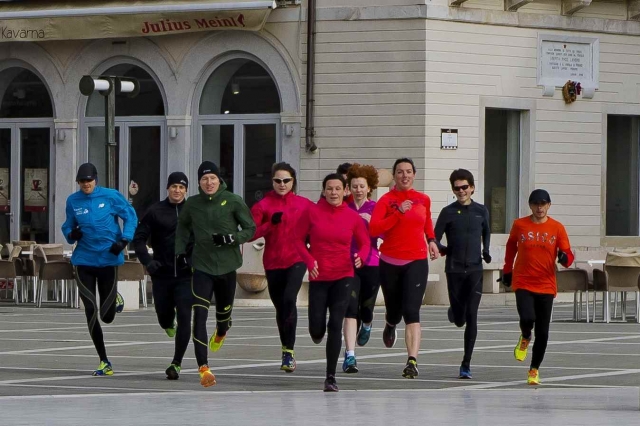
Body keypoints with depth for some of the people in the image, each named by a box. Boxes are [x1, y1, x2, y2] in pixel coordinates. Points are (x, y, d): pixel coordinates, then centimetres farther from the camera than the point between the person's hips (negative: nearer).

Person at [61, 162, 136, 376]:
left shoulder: (111, 196, -6)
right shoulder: (73, 201, 2)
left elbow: (130, 217, 1)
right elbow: (68, 225, 13)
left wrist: (124, 240, -13)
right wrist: (71, 234, -10)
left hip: (108, 259, -1)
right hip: (84, 261, 1)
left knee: (107, 316, 5)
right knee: (91, 311, -8)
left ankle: (115, 299, 44)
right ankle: (104, 361, 1)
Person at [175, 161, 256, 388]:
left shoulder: (233, 201, -6)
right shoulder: (192, 204, 0)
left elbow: (250, 229, -1)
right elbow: (183, 226, 20)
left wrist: (231, 238, -18)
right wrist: (180, 250, 9)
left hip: (227, 266, 0)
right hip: (202, 266, 0)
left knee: (224, 312, 16)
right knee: (199, 315, -15)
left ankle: (220, 334, 56)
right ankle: (203, 368, -17)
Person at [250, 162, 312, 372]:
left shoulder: (303, 204, 3)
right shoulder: (264, 205, 0)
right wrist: (271, 223, -22)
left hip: (296, 259, -1)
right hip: (273, 262, 1)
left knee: (289, 299, -22)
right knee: (280, 307, 12)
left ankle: (289, 351, -20)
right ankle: (286, 350, 31)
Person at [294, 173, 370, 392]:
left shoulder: (352, 216, 0)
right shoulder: (312, 212, -3)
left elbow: (364, 242, 10)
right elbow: (298, 239, 3)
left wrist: (361, 256, -12)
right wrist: (309, 259, -13)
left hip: (343, 277, 0)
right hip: (318, 277, 0)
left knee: (335, 325, -8)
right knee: (317, 329, -2)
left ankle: (331, 377, -2)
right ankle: (318, 332, 40)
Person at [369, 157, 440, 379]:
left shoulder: (423, 200, 6)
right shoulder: (386, 200, -4)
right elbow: (374, 229, -18)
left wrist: (431, 240, 13)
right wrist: (399, 212, -22)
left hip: (417, 262, 0)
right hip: (390, 262, 0)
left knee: (411, 311, -15)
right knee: (394, 310, 14)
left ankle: (412, 361, -21)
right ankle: (390, 326, 54)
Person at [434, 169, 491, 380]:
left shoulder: (481, 211, 6)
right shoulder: (448, 212, 0)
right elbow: (435, 238, 1)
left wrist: (486, 251, 8)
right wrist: (442, 249, -20)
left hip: (475, 270, 1)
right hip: (454, 270, -1)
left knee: (471, 318, -9)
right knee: (459, 319, 2)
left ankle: (466, 364, -4)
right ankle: (454, 312, 42)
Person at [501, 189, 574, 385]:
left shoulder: (557, 228, 0)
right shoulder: (519, 225, 1)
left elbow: (567, 254, 1)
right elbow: (511, 245, 18)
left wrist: (565, 258, -23)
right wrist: (507, 270, 21)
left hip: (546, 286, 1)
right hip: (523, 283, -1)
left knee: (542, 332, 1)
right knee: (527, 318, -24)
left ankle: (534, 369, 18)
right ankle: (525, 339, 13)